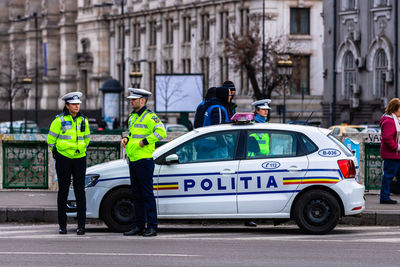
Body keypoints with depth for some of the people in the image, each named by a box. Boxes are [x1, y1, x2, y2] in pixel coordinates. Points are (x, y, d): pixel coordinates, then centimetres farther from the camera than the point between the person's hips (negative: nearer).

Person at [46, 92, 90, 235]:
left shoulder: (83, 120, 6)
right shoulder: (59, 120, -5)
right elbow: (51, 139, 3)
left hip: (79, 159, 2)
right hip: (63, 160, -2)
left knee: (80, 191, -3)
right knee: (63, 191, 2)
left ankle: (81, 225, -3)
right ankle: (62, 225, 9)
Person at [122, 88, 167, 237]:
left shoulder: (149, 116, -9)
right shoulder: (132, 117, 18)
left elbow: (161, 132, -21)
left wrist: (145, 141, -20)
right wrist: (126, 139, 11)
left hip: (144, 161, -9)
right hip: (132, 161, 9)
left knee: (147, 194, -7)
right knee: (136, 195, 11)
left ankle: (152, 227, -5)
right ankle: (139, 226, 16)